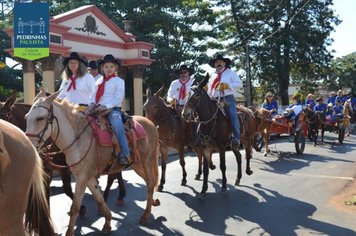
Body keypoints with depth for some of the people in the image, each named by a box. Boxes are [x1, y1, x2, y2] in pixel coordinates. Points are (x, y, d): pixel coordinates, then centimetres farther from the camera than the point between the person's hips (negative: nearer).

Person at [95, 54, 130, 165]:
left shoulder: (119, 81, 3)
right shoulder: (99, 81, 20)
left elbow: (118, 99, -8)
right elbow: (95, 96, 20)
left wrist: (106, 106, -20)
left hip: (113, 109, -6)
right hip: (99, 109, 6)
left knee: (117, 125, -33)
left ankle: (124, 154, -34)